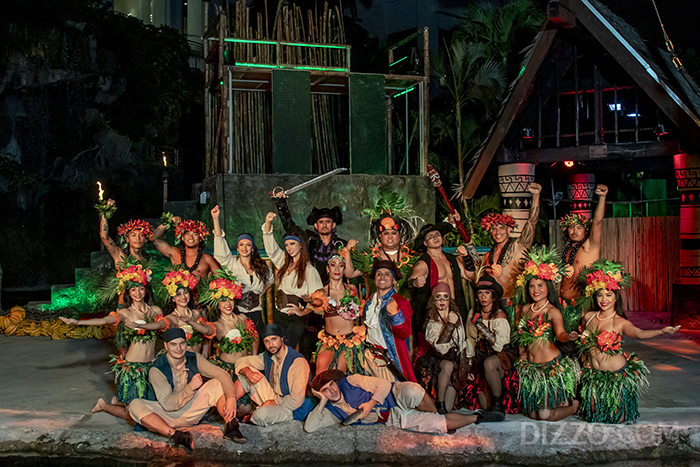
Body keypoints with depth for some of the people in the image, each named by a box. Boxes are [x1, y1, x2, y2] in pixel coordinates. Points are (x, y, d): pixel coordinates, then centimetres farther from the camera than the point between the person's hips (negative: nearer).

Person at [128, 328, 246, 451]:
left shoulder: (194, 359, -8)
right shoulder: (156, 370, -20)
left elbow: (222, 375, -14)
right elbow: (168, 404, -24)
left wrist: (231, 398, -30)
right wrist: (191, 387, -26)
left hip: (191, 415, 3)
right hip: (167, 416, -3)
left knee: (216, 383, -14)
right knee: (136, 406, -31)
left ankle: (230, 426, -25)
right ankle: (175, 435, -44)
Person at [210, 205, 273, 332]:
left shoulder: (262, 267, 9)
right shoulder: (231, 263, 1)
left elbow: (270, 280, 30)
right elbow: (220, 243, -11)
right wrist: (215, 218, -18)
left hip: (255, 313, 3)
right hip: (236, 312, -2)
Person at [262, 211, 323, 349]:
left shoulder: (309, 269, -8)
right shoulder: (284, 263, 10)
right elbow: (271, 247, 4)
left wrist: (302, 312, -23)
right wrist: (268, 223, -8)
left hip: (296, 319, -6)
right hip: (279, 316, 6)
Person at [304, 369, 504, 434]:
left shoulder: (350, 382, -8)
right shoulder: (331, 411, 1)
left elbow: (383, 384, -10)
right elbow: (309, 427, -10)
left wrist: (371, 403, -22)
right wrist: (322, 401, -15)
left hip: (396, 396, -2)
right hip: (395, 419, 2)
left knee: (412, 391, -42)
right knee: (444, 424, -15)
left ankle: (435, 415, -14)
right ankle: (477, 418, 8)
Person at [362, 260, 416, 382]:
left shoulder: (401, 303, -12)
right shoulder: (370, 301, 6)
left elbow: (405, 334, -24)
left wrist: (395, 313, -36)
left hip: (389, 359, -5)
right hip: (371, 357, 6)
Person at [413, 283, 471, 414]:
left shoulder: (457, 317, 8)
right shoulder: (432, 321, -4)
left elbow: (462, 343, 9)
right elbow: (439, 345, -20)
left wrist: (463, 367, 1)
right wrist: (450, 324, -18)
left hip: (454, 359, 2)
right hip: (436, 360, -2)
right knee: (448, 366, -36)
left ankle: (446, 408, 15)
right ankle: (439, 402, -19)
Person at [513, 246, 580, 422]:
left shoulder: (552, 311, -13)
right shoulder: (526, 309, 6)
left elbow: (560, 333, -29)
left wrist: (569, 337, -49)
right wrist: (522, 354, 8)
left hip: (551, 365, -6)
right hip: (530, 366, 6)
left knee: (545, 415, -6)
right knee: (532, 415, 8)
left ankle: (575, 404, 21)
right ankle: (561, 401, 33)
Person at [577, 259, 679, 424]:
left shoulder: (620, 323, -15)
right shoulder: (589, 317, -4)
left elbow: (639, 333, -35)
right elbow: (585, 341, 16)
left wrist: (662, 331, -49)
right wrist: (588, 357, 3)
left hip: (617, 374, -3)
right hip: (593, 374, 3)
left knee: (618, 419, 9)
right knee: (594, 417, 12)